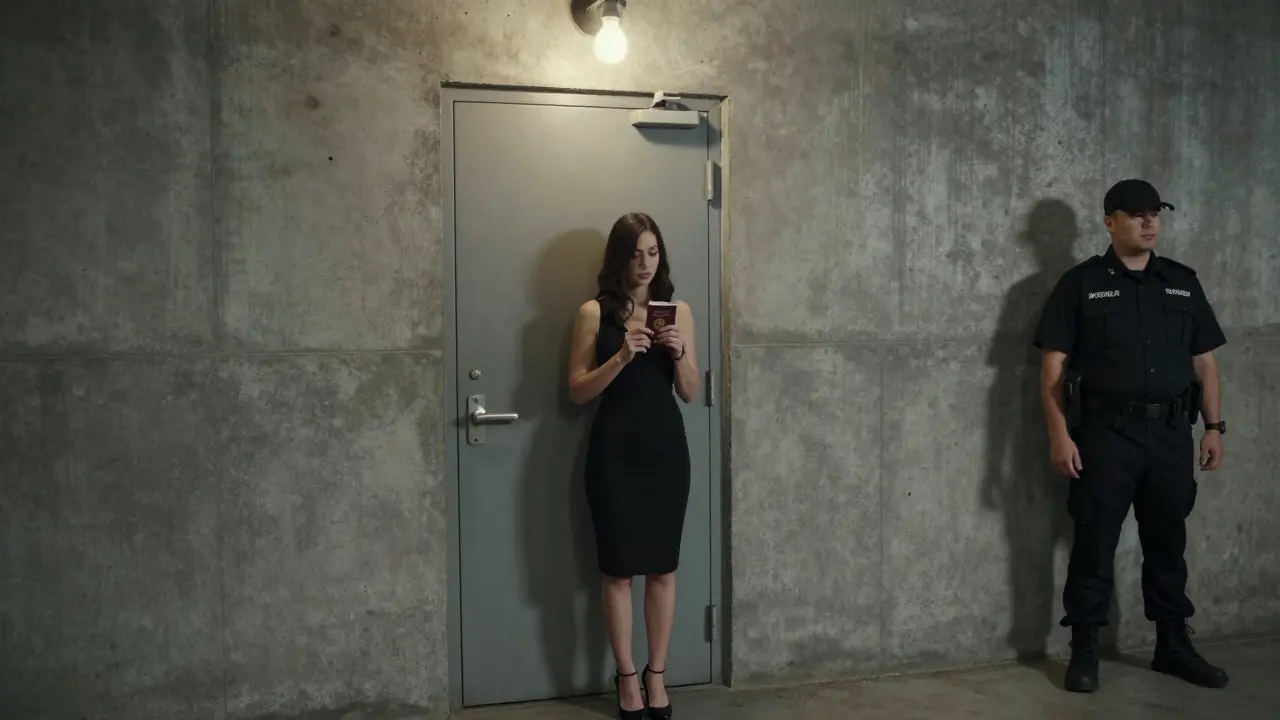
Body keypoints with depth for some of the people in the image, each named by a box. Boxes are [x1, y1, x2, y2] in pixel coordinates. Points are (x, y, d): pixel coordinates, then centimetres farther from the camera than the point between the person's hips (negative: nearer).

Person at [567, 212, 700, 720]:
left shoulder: (678, 311, 6)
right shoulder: (593, 312, -1)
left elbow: (691, 392, 6)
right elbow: (578, 391, -4)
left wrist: (679, 353, -13)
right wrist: (621, 357, -18)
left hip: (666, 449, 2)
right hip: (614, 452, -2)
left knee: (663, 568, 7)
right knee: (618, 570, 3)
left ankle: (656, 675, 21)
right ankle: (626, 678, 17)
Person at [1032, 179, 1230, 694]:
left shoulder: (1183, 283, 11)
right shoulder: (1080, 284, -1)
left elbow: (1204, 362, 14)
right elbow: (1053, 367, -6)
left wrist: (1214, 427, 6)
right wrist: (1060, 435, -12)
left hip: (1171, 433, 4)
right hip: (1105, 433, -4)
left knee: (1168, 542, 13)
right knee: (1094, 543, 1)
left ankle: (1173, 646, 27)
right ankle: (1084, 651, 12)